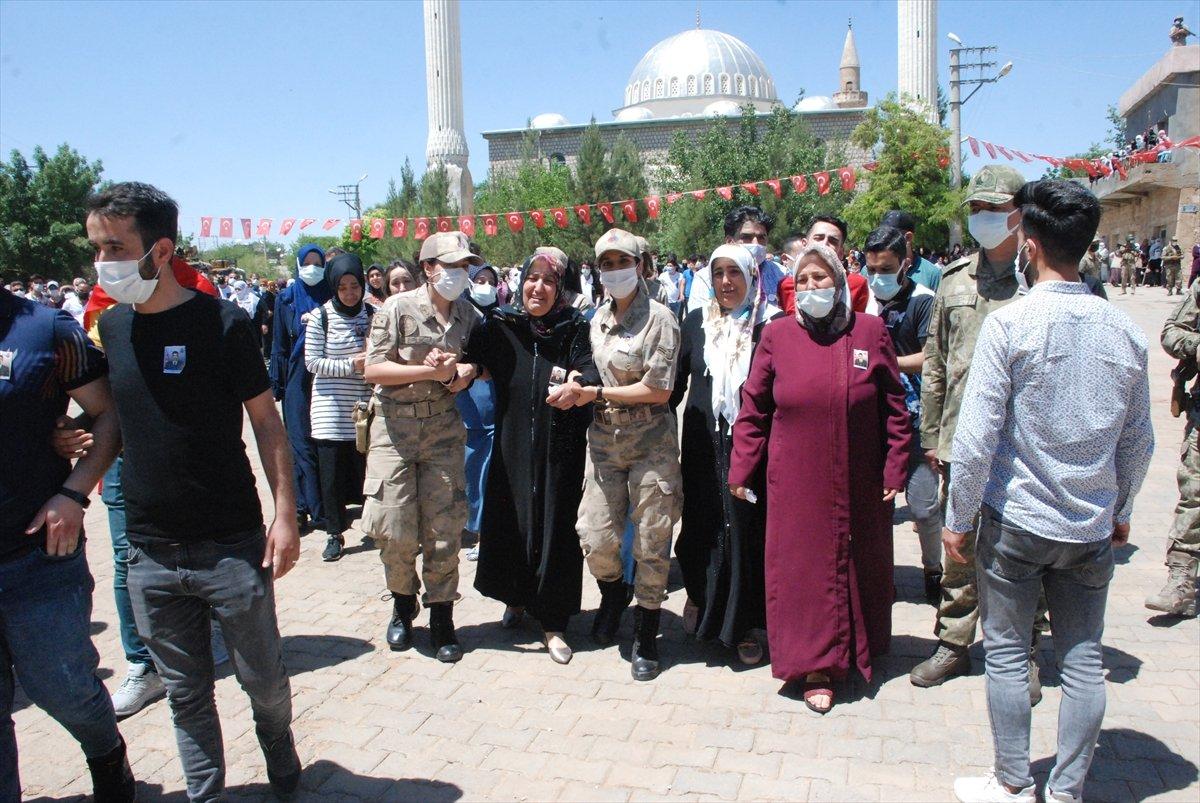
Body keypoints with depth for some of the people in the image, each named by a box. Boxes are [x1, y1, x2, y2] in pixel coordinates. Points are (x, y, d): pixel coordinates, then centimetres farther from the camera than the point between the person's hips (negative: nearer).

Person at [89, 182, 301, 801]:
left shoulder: (220, 322, -10)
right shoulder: (110, 326, 4)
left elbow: (265, 420, -6)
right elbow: (113, 418, 17)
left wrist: (285, 513, -11)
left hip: (232, 546, -3)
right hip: (150, 554, 4)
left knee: (263, 678, 11)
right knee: (186, 693, 14)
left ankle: (279, 746, 40)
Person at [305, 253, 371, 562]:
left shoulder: (372, 314, 4)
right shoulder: (321, 316, -4)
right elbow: (312, 362, -5)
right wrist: (351, 365, -14)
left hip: (364, 408, 2)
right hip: (330, 409, -1)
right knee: (331, 474, 2)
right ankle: (335, 533, 17)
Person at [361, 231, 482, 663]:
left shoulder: (469, 315, 5)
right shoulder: (399, 308, -5)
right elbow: (373, 369, -9)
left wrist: (460, 375, -10)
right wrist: (430, 371, -17)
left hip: (444, 427, 2)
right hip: (395, 427, -2)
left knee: (445, 529, 3)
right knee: (395, 529, -1)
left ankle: (441, 618, 18)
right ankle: (403, 603, 26)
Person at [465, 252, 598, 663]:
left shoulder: (574, 328, -3)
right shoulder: (499, 326, 2)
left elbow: (590, 368, -15)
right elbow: (470, 356, -4)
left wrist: (577, 387, -36)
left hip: (560, 448, -1)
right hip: (513, 443, 2)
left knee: (556, 526, 1)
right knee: (510, 520, 8)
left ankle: (552, 621, 15)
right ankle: (516, 598, 35)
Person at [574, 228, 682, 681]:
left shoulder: (659, 318, -9)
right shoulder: (599, 318, 10)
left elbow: (659, 390, -13)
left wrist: (596, 394, -11)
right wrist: (580, 389, 3)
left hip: (650, 440, -5)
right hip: (604, 437, 5)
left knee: (651, 542, 3)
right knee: (594, 535, 2)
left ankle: (646, 637, 20)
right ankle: (613, 594, 35)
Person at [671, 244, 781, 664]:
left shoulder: (774, 324, -4)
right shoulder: (696, 323, 6)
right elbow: (676, 381, 11)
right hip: (704, 446, 3)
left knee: (748, 530, 2)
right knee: (702, 525, 10)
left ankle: (745, 626, 18)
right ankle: (700, 596, 37)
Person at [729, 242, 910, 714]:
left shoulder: (870, 331, 0)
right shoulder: (777, 335, -1)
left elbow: (894, 407, 3)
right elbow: (753, 409, 2)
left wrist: (895, 469, -1)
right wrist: (741, 470, 0)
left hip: (859, 481, 1)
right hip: (795, 482, -1)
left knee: (860, 565, 15)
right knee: (804, 567, 2)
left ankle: (858, 649, 37)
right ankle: (816, 666, 15)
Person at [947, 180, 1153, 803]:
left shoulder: (1009, 324, -15)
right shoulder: (1124, 331, 0)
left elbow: (976, 437, -16)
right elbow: (1138, 442, 8)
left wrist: (958, 518, -5)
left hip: (1016, 519, -4)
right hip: (1092, 526, 5)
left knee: (1007, 653, 10)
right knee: (1083, 659, 13)